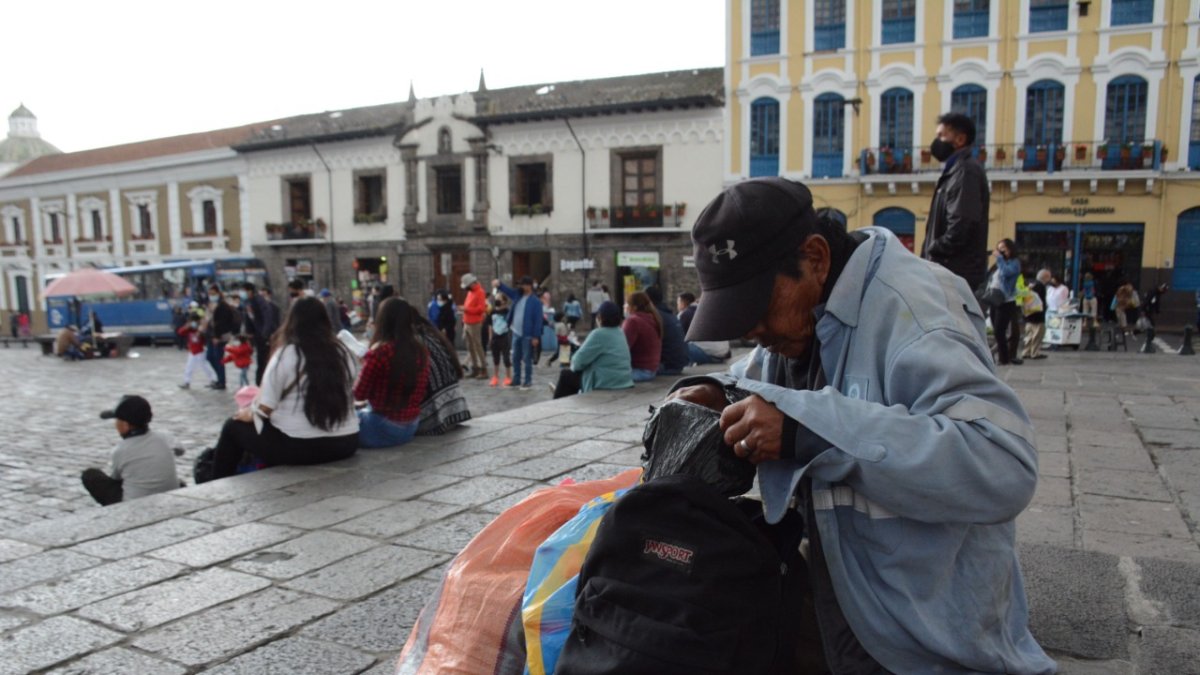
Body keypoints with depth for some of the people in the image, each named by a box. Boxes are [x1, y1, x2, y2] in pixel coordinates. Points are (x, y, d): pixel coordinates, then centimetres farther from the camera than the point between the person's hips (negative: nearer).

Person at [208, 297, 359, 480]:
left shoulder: (286, 354, -8)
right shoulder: (343, 353, 5)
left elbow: (265, 408, -8)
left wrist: (249, 414, 15)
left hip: (297, 446, -6)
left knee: (233, 426, 20)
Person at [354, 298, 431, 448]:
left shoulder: (378, 353, -18)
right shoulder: (421, 351, -1)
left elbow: (359, 394, -8)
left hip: (383, 428, -5)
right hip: (411, 427, 6)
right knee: (361, 413, 27)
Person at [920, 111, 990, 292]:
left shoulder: (967, 172, -12)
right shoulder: (954, 172, 19)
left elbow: (960, 227, -22)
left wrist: (932, 251, -11)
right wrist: (930, 253, 9)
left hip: (958, 273, -10)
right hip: (952, 272, 10)